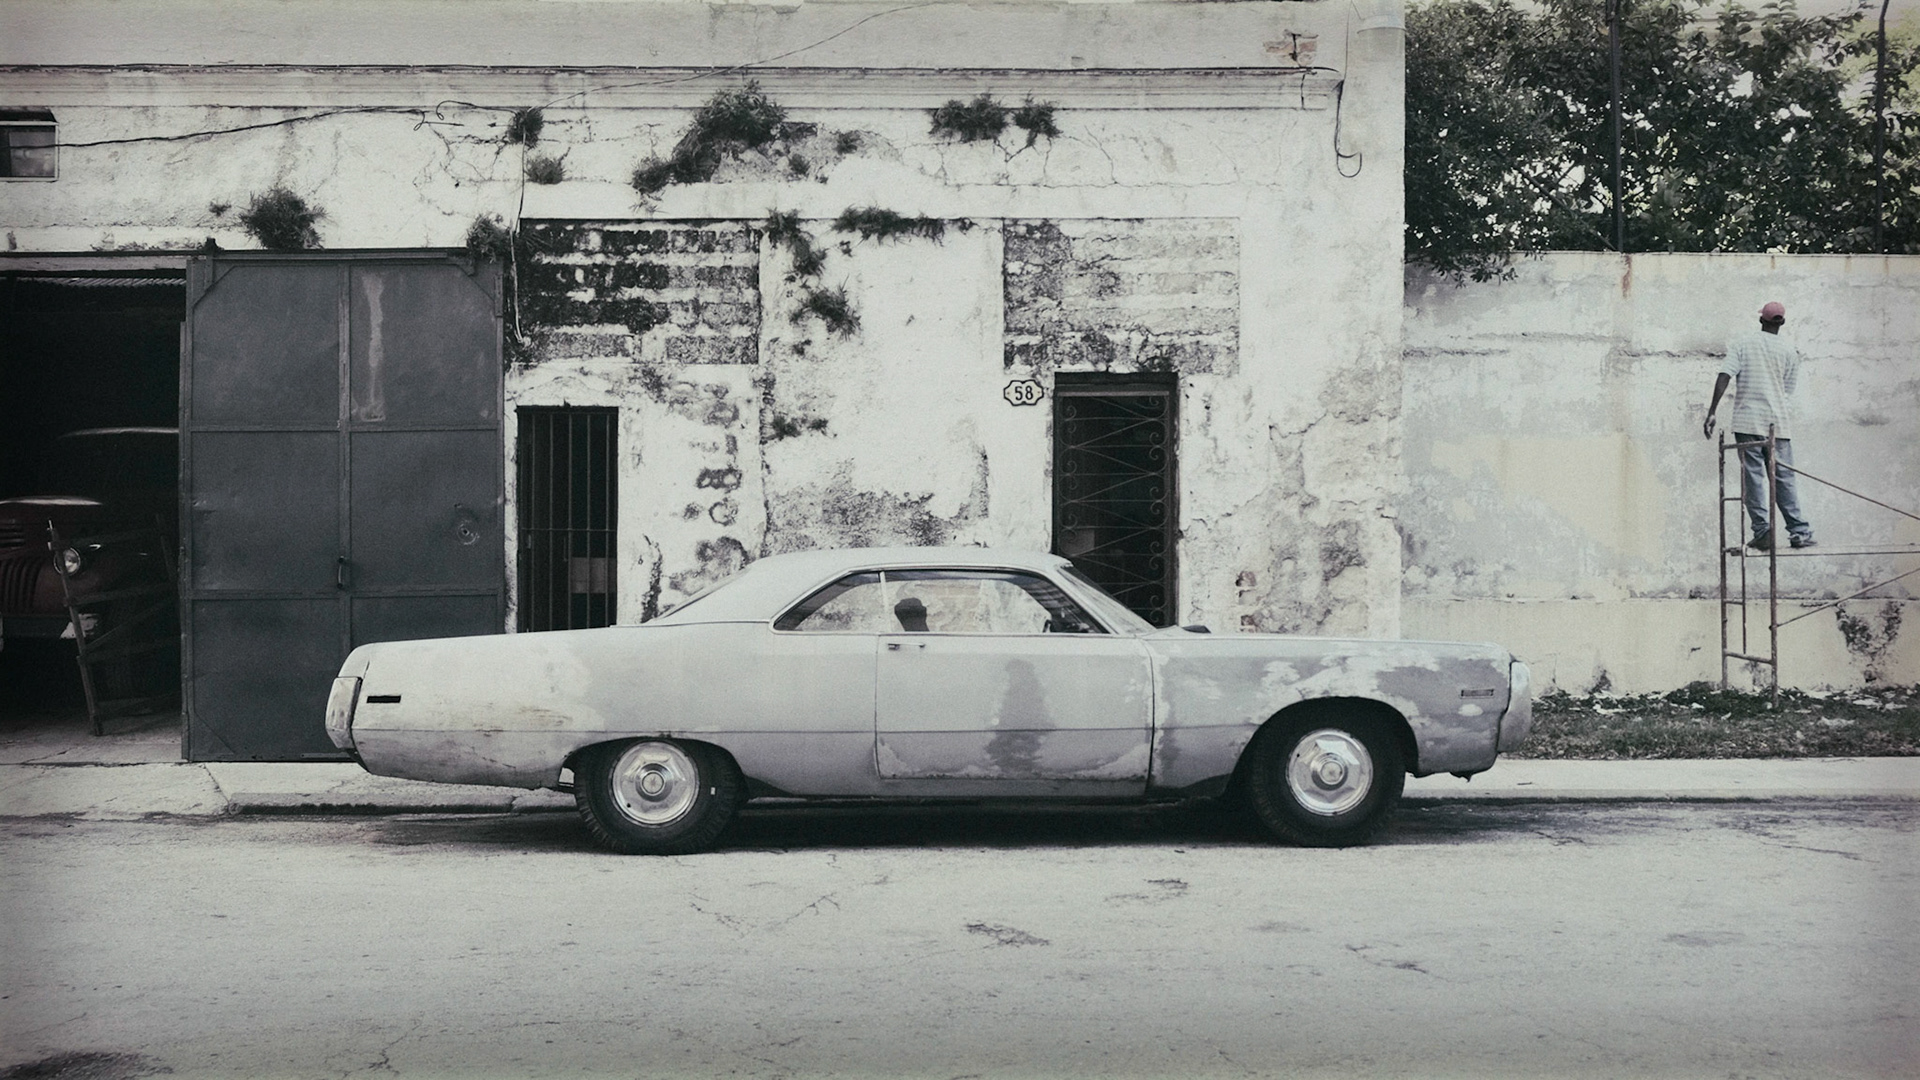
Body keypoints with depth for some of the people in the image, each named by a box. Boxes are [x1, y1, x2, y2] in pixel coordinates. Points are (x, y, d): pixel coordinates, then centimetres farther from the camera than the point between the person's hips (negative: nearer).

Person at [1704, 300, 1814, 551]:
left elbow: (1724, 376, -8)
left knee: (1753, 477, -2)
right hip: (1779, 422, 2)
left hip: (1747, 420, -2)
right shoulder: (1790, 351, 7)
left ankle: (1762, 531, -8)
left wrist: (1711, 412, -10)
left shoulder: (1741, 343, 2)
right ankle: (1799, 531, 5)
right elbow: (1789, 391, 7)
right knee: (1784, 478, 6)